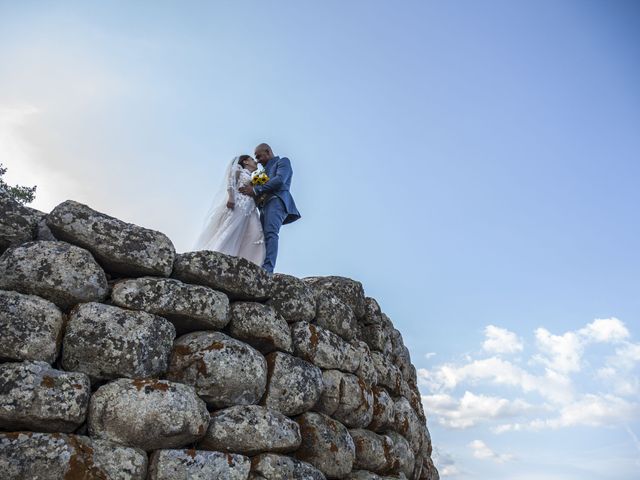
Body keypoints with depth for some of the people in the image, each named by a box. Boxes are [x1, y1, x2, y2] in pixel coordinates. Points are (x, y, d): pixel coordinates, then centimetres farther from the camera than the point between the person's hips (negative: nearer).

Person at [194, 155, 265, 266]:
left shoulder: (252, 180, 34)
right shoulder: (238, 169, 15)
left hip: (248, 209, 6)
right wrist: (231, 197, -20)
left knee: (254, 235, -13)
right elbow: (230, 182, -3)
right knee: (228, 231, -18)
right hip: (236, 203, -6)